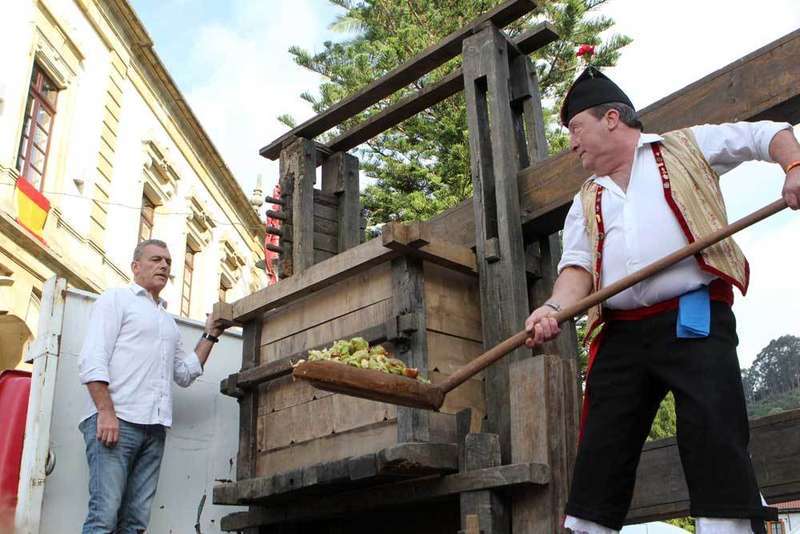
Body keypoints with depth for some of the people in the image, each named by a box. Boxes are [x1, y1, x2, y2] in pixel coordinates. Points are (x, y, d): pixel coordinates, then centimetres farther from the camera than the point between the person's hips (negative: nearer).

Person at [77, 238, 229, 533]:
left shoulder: (168, 320, 28)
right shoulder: (116, 299, 8)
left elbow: (185, 374, 25)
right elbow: (92, 360, -5)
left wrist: (210, 336, 20)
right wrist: (106, 411, -17)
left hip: (155, 428, 6)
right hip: (116, 420, -6)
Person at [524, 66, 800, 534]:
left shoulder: (687, 147, 15)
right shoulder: (587, 201, 24)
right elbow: (578, 263, 9)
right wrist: (556, 307, -12)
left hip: (695, 320, -4)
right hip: (620, 333, 5)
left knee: (716, 443, -14)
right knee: (599, 454, 3)